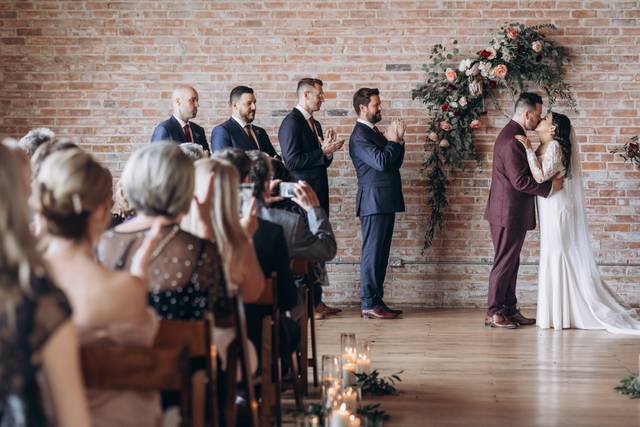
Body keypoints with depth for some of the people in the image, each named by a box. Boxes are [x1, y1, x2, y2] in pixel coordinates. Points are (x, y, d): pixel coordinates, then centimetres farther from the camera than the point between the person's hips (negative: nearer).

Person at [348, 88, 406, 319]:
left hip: (385, 202, 9)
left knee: (380, 254, 11)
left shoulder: (374, 132, 17)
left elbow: (395, 163, 15)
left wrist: (397, 139, 1)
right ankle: (369, 305, -4)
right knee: (372, 254, -7)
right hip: (374, 202, -9)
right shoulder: (359, 136, -12)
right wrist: (393, 141, -9)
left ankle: (376, 301, 15)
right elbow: (381, 162, -24)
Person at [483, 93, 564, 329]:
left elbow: (525, 170, 19)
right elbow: (520, 181, -24)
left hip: (513, 213, 10)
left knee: (511, 263, 14)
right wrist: (550, 186, -18)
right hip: (509, 212, -10)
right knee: (504, 263, -3)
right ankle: (493, 314, 3)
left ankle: (510, 310, 20)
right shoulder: (511, 139, -21)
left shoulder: (514, 135, 13)